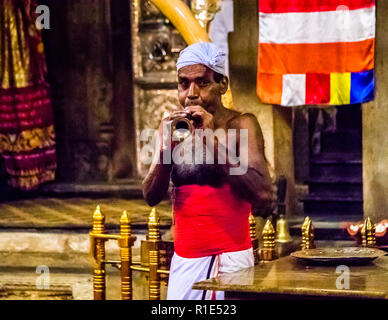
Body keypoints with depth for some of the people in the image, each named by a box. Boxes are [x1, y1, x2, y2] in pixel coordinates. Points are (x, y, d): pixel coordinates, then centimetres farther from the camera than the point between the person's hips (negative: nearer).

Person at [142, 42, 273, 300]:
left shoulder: (241, 125, -4)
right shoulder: (172, 128, 8)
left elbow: (261, 194, -16)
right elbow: (152, 197, 2)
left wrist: (214, 142, -19)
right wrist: (166, 149, -14)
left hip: (229, 259, -4)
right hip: (183, 259, 4)